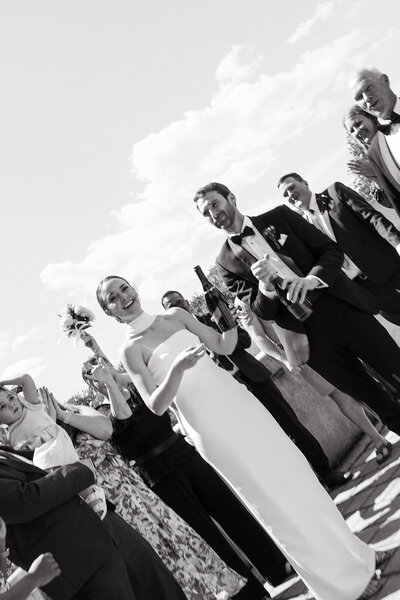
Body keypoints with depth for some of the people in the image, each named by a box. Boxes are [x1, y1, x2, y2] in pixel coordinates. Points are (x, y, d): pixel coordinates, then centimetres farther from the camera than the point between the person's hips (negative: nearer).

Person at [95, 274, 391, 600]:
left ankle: (353, 554, 35)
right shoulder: (131, 349, -6)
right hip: (209, 426, -5)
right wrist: (177, 368, -31)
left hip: (236, 399, 5)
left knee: (293, 469, 12)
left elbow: (224, 346, 9)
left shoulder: (175, 314, 8)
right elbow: (156, 405, -14)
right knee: (278, 502, 3)